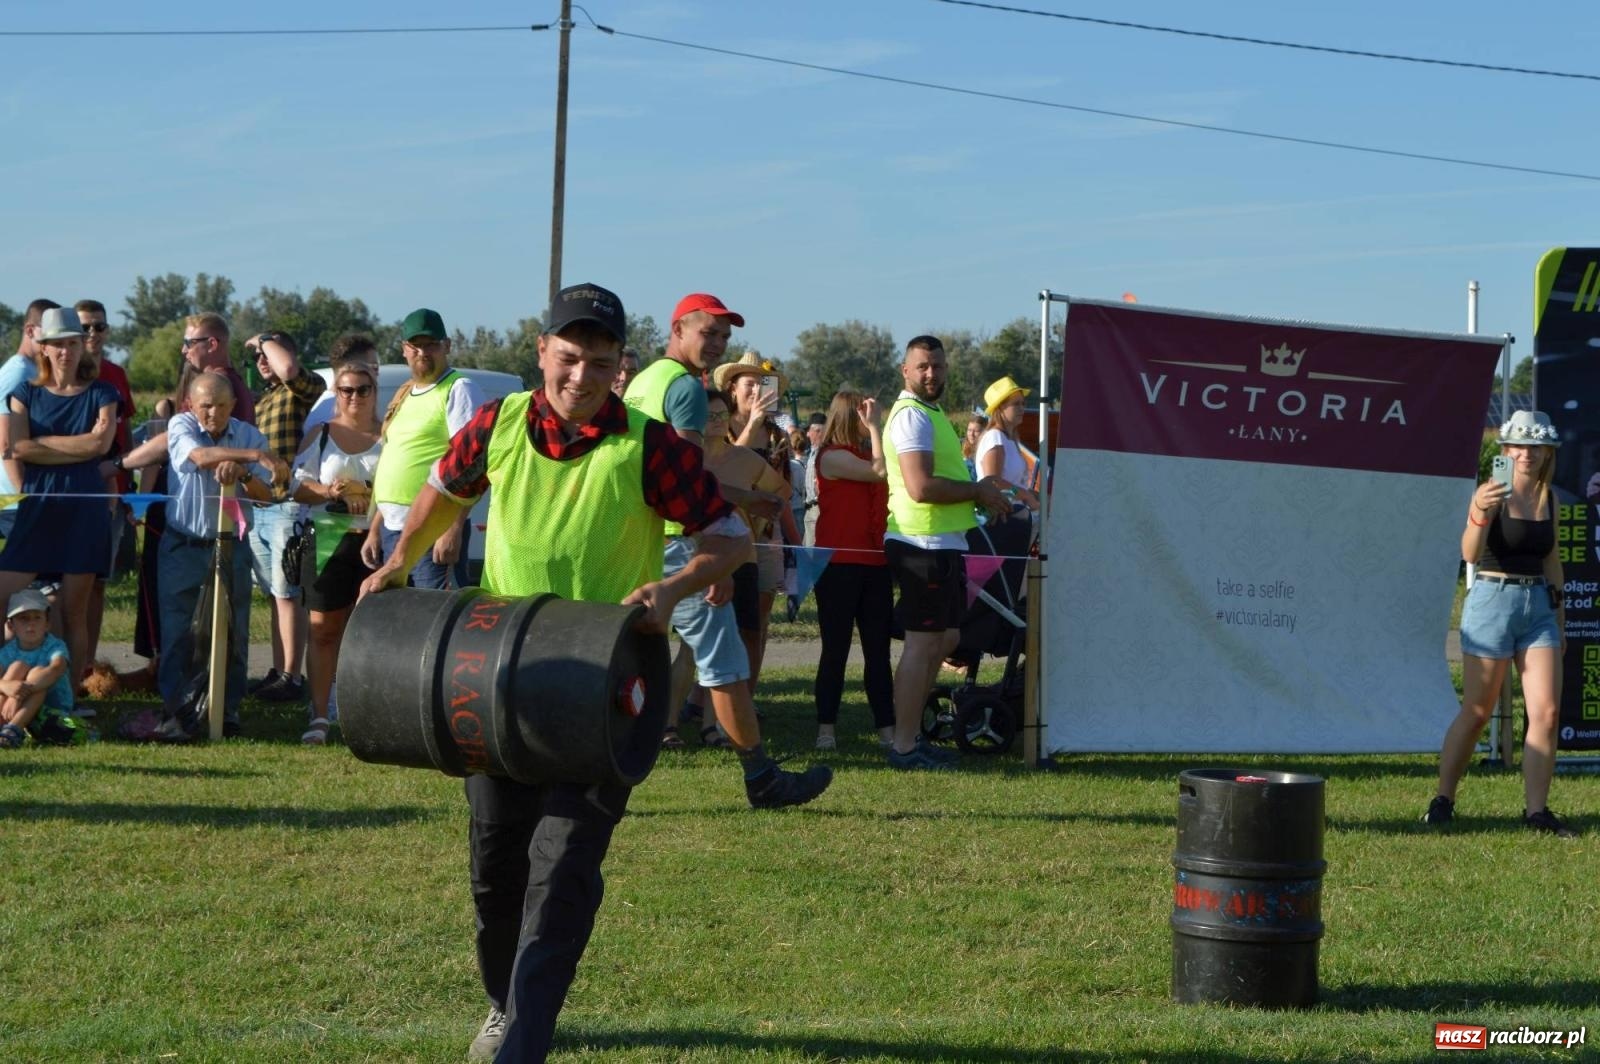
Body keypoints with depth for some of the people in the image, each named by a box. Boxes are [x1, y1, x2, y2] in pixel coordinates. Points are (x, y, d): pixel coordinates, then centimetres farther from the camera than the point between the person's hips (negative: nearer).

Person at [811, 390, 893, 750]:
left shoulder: (864, 455, 18)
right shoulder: (832, 456, -8)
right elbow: (880, 471, -19)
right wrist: (875, 427, -13)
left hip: (874, 563, 8)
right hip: (840, 562, -8)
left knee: (878, 648, 7)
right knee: (836, 648, -3)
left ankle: (886, 726, 9)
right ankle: (826, 727, 3)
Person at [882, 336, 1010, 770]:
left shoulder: (929, 413, 20)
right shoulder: (912, 415, -14)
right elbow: (920, 486, -25)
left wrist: (978, 491, 12)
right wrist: (979, 491, -14)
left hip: (943, 544, 11)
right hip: (924, 544, -11)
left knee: (945, 639, 16)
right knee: (923, 642, -7)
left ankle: (910, 733, 23)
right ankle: (904, 746, -3)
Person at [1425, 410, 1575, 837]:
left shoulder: (1549, 500, 10)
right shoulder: (1493, 494, -8)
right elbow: (1470, 554, -21)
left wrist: (1559, 617, 18)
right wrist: (1479, 512, -39)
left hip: (1539, 606, 5)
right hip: (1493, 601, -5)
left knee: (1546, 711, -3)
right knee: (1476, 711, 0)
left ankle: (1536, 810, 1)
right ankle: (1442, 800, 12)